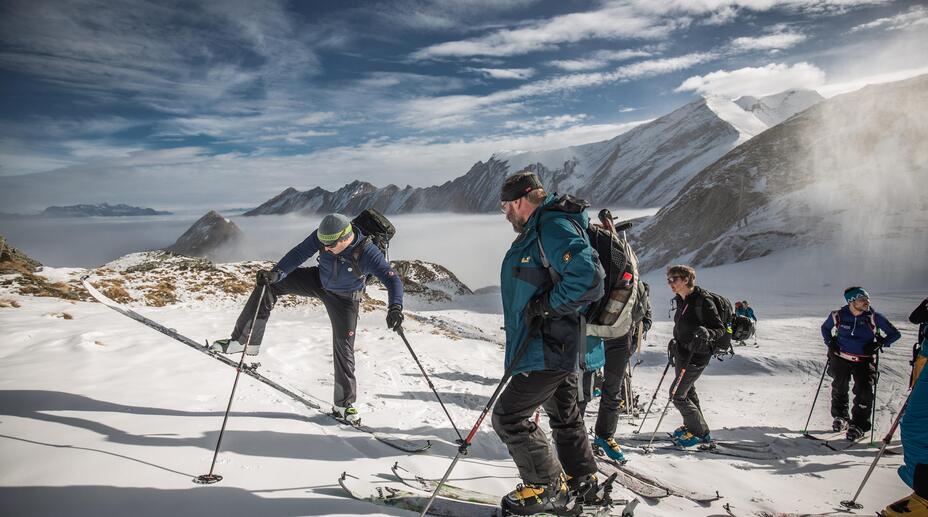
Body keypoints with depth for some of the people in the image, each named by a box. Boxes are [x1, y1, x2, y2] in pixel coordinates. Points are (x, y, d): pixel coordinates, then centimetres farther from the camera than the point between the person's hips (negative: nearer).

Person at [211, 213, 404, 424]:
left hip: (344, 299, -4)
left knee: (344, 349, -5)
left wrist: (395, 307, -58)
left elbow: (392, 279, -40)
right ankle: (245, 340, -1)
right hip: (318, 281, 4)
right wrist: (276, 273, -39)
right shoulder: (323, 236, -25)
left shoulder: (368, 253, -36)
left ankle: (345, 404, 12)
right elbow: (299, 254, -23)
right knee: (268, 284, -9)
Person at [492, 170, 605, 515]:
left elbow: (587, 278, -32)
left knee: (509, 416, -4)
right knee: (563, 414, 23)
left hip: (549, 349, -11)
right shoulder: (538, 229, 13)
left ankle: (547, 489, 9)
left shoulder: (554, 226, -21)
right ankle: (581, 476, 41)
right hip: (561, 346, 11)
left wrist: (546, 305, -23)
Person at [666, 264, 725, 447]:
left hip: (696, 356, -9)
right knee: (688, 392, 20)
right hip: (682, 353, 9)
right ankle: (691, 426, 37)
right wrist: (675, 343, 15)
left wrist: (706, 333, -34)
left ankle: (701, 433, 6)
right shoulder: (681, 301, 7)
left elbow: (720, 329, -16)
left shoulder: (703, 302, -19)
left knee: (678, 394, -7)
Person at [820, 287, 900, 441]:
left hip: (864, 361, -1)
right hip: (841, 359, 1)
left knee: (864, 392, -12)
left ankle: (859, 425, 5)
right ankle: (840, 417, 37)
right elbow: (825, 328, 12)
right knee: (839, 390, 13)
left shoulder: (874, 317, -12)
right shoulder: (838, 316, -9)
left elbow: (895, 334, -1)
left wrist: (879, 343, -15)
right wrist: (830, 343, -1)